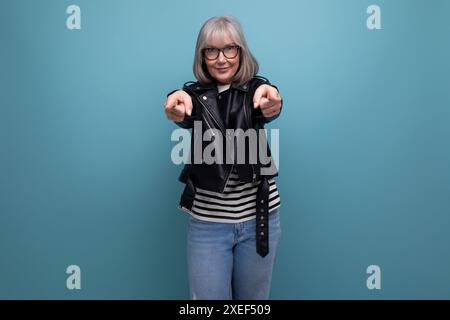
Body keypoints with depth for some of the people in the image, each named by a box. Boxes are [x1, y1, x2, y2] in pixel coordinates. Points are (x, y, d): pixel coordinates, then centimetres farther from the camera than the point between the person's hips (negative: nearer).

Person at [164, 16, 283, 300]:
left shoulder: (256, 89, -2)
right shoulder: (196, 94, 0)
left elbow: (268, 108, -25)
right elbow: (188, 116, -23)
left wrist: (272, 101, -49)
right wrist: (178, 108, -48)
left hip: (258, 217, 0)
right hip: (207, 222, 0)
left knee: (253, 298, 16)